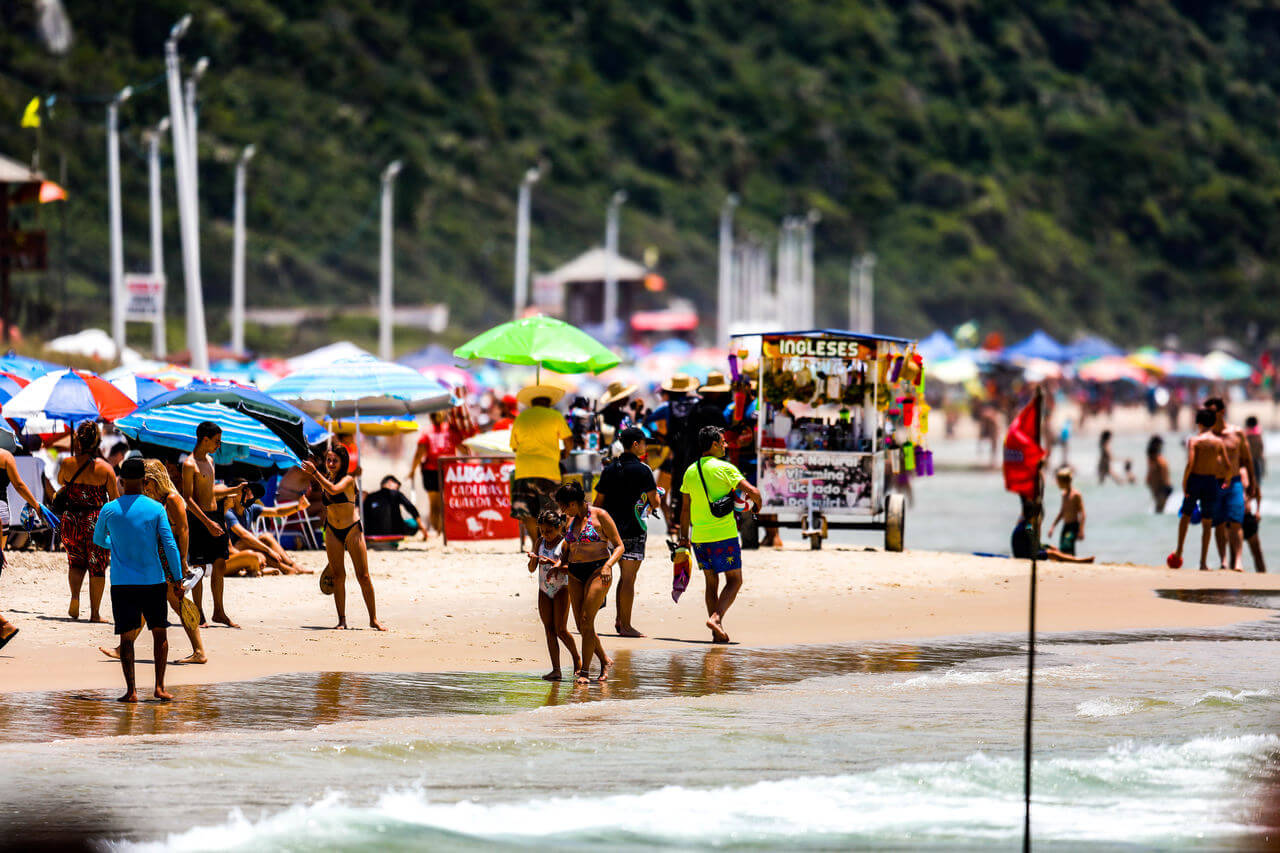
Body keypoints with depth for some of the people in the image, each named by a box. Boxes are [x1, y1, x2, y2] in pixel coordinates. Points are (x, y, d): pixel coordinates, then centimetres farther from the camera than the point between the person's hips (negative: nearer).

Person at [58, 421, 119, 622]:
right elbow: (115, 499, -2)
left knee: (76, 562, 19)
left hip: (71, 519, 1)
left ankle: (75, 596, -7)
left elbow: (60, 482, 18)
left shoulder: (67, 464, -5)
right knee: (97, 567, 8)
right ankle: (95, 612, 9)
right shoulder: (105, 468, -7)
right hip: (97, 520, -1)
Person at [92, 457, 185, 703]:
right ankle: (160, 687, 8)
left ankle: (131, 690, -7)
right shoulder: (156, 509, -3)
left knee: (127, 636, 2)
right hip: (153, 581, 0)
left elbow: (98, 540, 18)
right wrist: (178, 579, 1)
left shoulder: (108, 510, 0)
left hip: (122, 583, 0)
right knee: (159, 632, 13)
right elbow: (170, 545, -5)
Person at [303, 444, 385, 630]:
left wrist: (315, 472, -28)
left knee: (363, 576, -4)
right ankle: (341, 620, 4)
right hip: (332, 531, 5)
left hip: (352, 530, -5)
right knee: (338, 576, 0)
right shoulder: (324, 481, 8)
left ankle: (373, 619, 4)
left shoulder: (348, 479, -10)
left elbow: (334, 490, -31)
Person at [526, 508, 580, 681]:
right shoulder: (540, 543, 7)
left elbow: (570, 569, -17)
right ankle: (556, 670, -1)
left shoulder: (565, 543, -8)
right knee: (549, 629, 0)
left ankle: (576, 659, 14)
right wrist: (533, 559, -12)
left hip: (561, 589, -5)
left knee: (561, 630, -9)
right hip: (544, 590, 5)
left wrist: (552, 563, -28)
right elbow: (532, 569, 9)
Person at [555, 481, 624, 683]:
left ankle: (585, 671, -13)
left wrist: (608, 565, -20)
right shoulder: (570, 520, 14)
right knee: (582, 625, 3)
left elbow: (619, 546, -5)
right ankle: (605, 661, 21)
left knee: (587, 621, -15)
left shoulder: (599, 516, -5)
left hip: (597, 571, -7)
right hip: (575, 574, 7)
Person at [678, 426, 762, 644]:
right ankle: (716, 617, -16)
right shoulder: (724, 469, -9)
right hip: (724, 535, -5)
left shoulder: (690, 472, 7)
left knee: (711, 582, 13)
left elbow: (685, 509, 12)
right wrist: (757, 506, 6)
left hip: (699, 536, 5)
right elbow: (752, 491, -16)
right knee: (734, 580, 4)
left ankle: (718, 632, 9)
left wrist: (684, 536, 20)